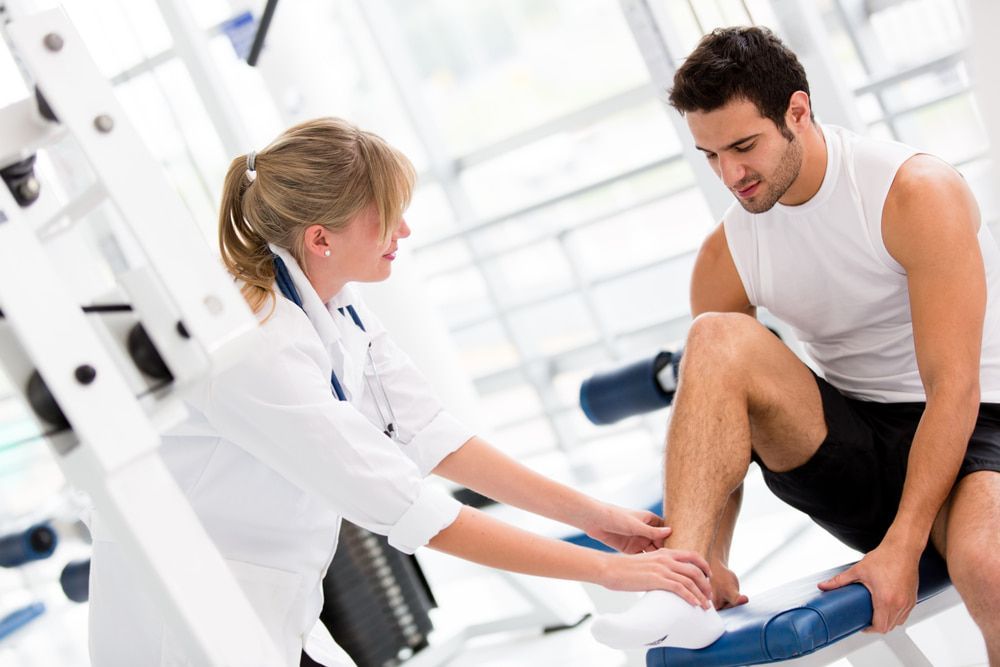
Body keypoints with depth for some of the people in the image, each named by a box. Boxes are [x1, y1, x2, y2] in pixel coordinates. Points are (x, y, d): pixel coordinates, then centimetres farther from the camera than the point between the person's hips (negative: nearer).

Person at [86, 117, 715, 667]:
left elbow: (431, 437, 0)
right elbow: (416, 513, -27)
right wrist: (609, 570, -22)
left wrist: (592, 514, -3)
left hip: (279, 614, 8)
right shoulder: (259, 351, -28)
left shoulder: (336, 305, -1)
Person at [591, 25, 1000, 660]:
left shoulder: (916, 192, -16)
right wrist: (712, 557, -11)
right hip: (854, 445, 4)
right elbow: (715, 427, 1)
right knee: (717, 339, -23)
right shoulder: (727, 255, -2)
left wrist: (903, 545, -24)